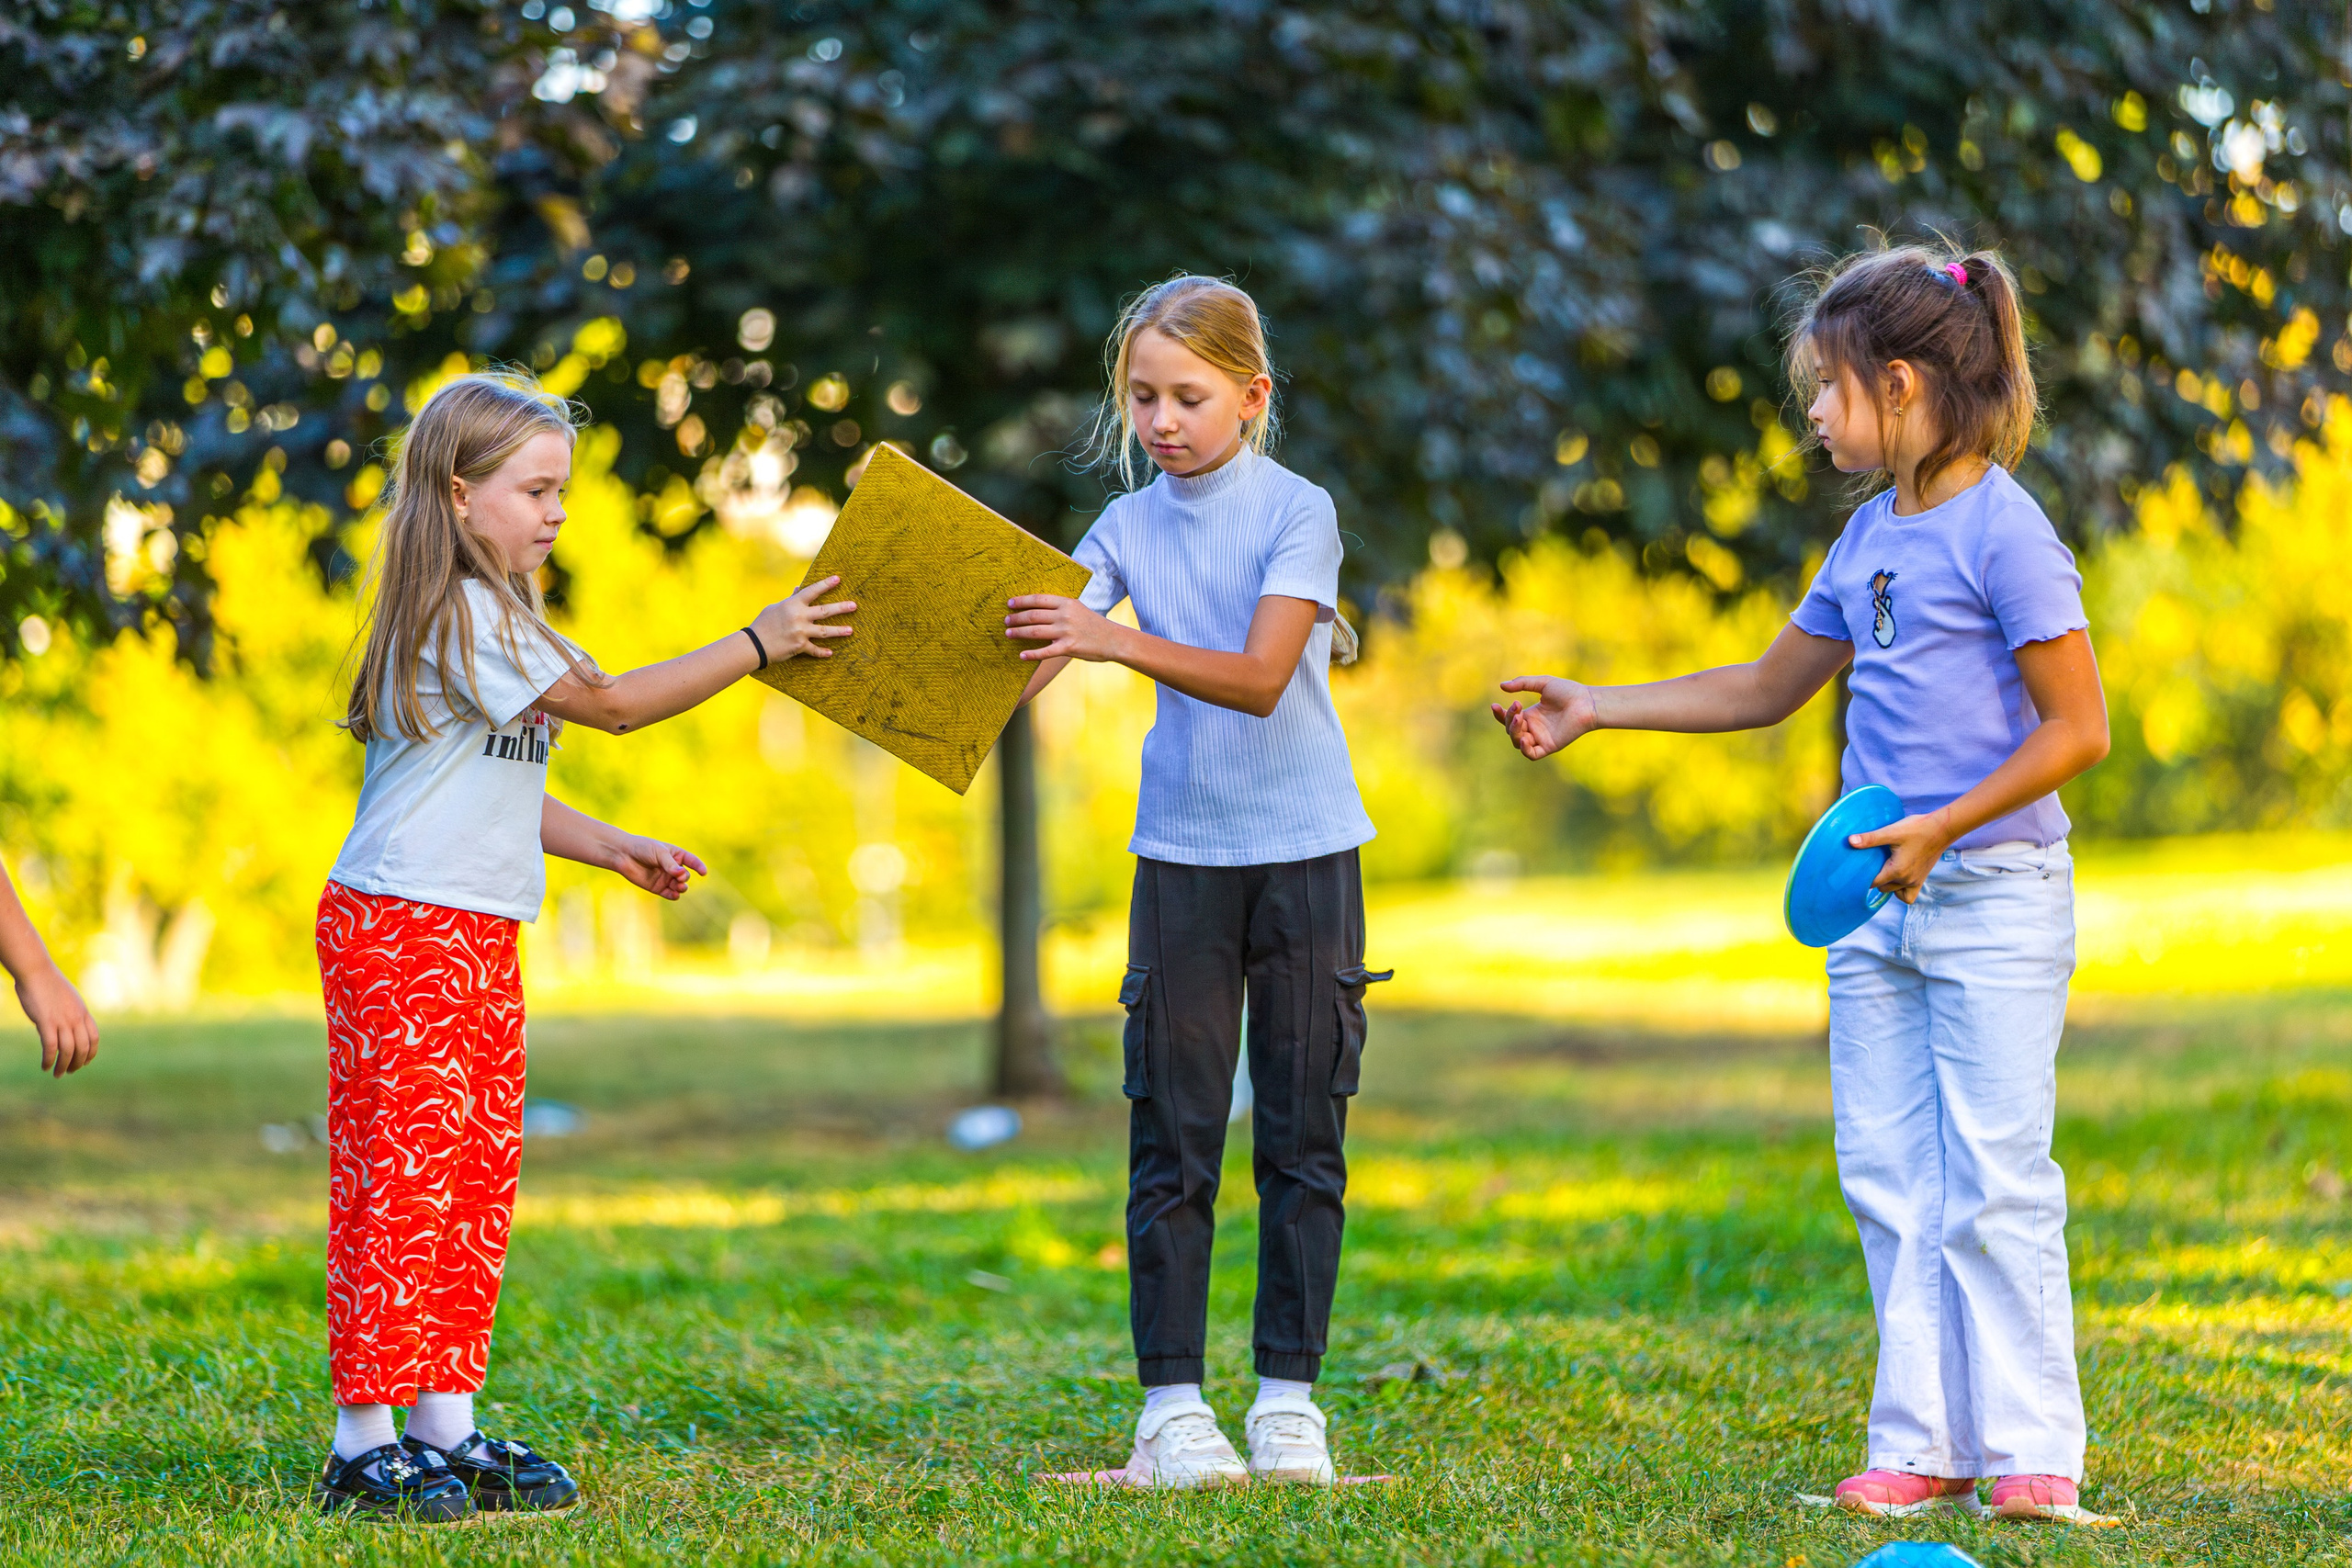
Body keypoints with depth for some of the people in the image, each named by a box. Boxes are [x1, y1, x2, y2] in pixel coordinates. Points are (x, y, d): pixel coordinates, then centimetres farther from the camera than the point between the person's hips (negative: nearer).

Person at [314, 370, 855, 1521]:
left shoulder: (490, 617, 18)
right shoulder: (462, 614, -14)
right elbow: (610, 704, -13)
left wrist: (613, 849, 19)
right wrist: (755, 645, -9)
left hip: (477, 939, 10)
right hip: (403, 936, -10)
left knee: (477, 1180, 9)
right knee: (399, 1180, -8)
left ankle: (445, 1425, 13)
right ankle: (364, 1442, -5)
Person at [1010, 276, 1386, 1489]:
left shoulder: (1297, 513, -7)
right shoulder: (1128, 526, 4)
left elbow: (1259, 678, -19)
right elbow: (1022, 669, 0)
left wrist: (1119, 642, -30)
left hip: (1306, 852, -2)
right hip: (1181, 855, 2)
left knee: (1302, 1133, 3)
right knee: (1174, 1136, 0)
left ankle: (1289, 1397, 11)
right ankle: (1173, 1406, 4)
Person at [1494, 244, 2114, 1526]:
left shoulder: (2003, 531, -12)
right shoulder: (1870, 537, 13)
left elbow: (2077, 728, -14)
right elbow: (1767, 689, 25)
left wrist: (1942, 828, -20)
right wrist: (1595, 710, 22)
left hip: (1993, 895, -8)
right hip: (1877, 903, 8)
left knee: (1992, 1184, -6)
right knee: (1889, 1182, 6)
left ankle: (2031, 1454, 1)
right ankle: (1923, 1449, 10)